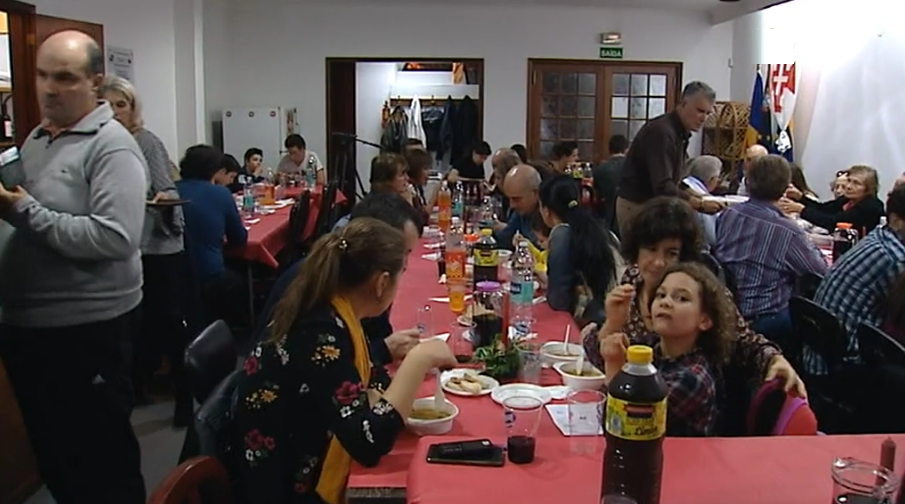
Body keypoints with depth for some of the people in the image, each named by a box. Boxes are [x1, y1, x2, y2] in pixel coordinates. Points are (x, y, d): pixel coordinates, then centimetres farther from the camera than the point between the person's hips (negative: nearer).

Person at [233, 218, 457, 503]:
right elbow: (369, 445, -31)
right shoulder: (320, 335, -26)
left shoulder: (330, 315, 0)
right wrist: (418, 360, -26)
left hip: (310, 473, 8)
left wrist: (413, 369, -1)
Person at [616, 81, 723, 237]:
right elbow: (662, 187, -29)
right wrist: (700, 204, -28)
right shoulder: (661, 131, -21)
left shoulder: (681, 132, 10)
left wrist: (697, 199, 2)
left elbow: (671, 181, 12)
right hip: (638, 206, -9)